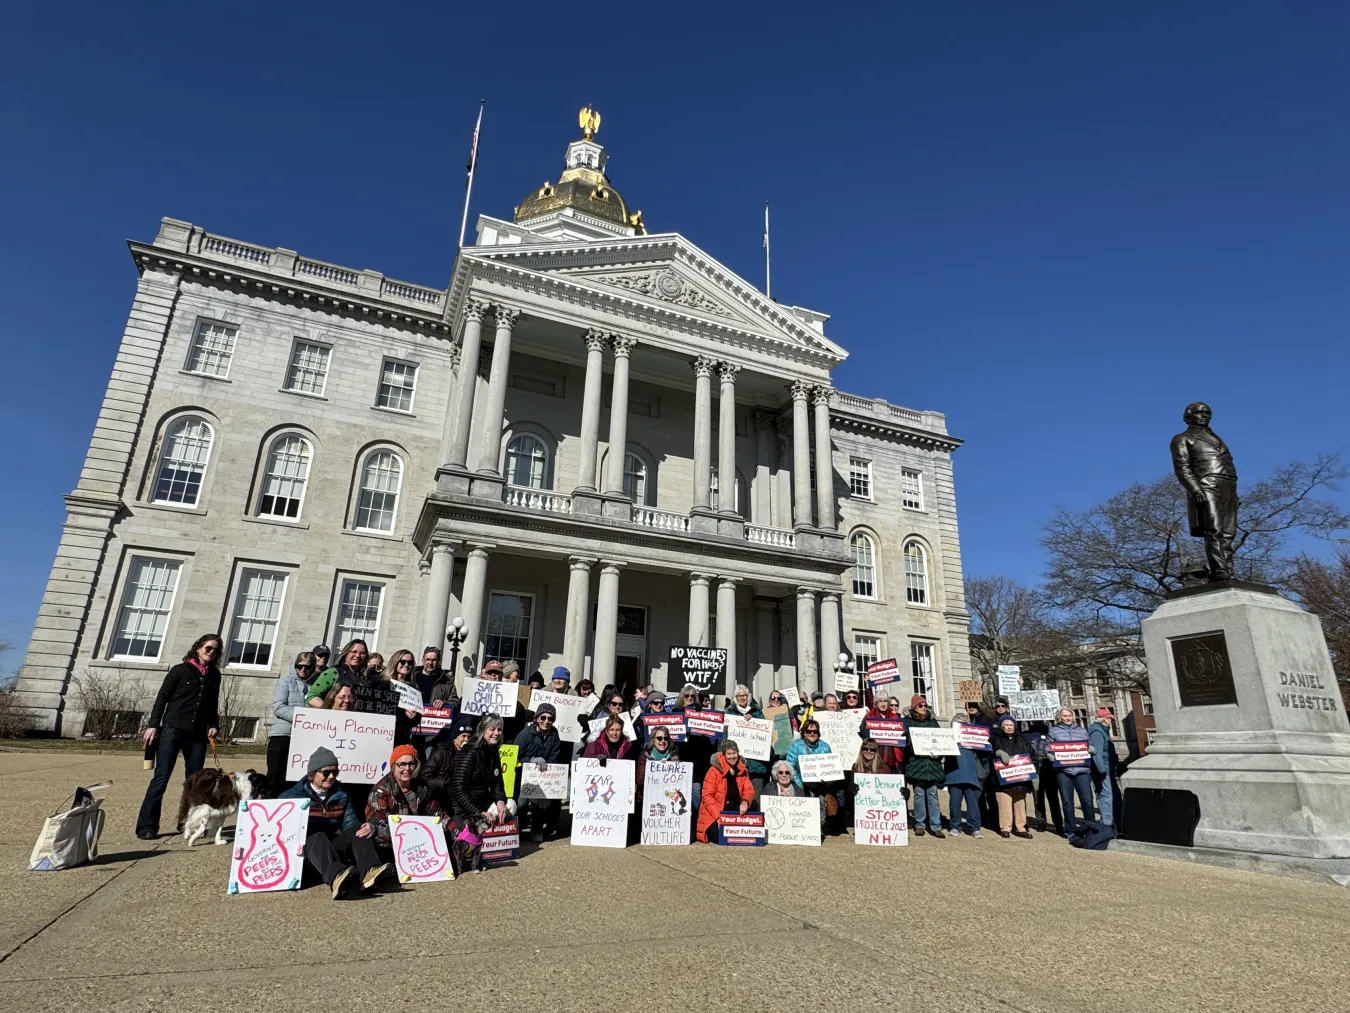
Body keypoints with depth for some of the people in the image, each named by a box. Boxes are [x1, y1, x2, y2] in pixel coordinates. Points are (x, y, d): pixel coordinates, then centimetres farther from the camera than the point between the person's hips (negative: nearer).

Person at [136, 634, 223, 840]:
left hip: (198, 734, 4)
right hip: (172, 730, -4)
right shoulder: (180, 670, 0)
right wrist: (153, 725, -8)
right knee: (161, 778, -4)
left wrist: (213, 725, 5)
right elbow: (162, 697, -1)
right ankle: (146, 827, 1)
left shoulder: (214, 675, 12)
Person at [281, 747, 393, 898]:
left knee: (358, 829, -19)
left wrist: (368, 828, -16)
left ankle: (369, 871, -45)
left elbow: (350, 824, 8)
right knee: (318, 837, -34)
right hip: (305, 850, -4)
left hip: (334, 849, 4)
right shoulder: (292, 796, 6)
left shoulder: (341, 796, 17)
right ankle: (336, 877, -65)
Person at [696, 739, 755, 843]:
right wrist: (719, 816, -24)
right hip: (714, 815, -5)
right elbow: (707, 796, -14)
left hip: (735, 812, 5)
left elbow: (749, 790, -1)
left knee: (753, 804, -18)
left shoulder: (742, 770, 4)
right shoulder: (714, 770, -13)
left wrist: (745, 802, -25)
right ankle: (710, 833, 10)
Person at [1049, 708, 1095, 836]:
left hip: (1081, 769, 1)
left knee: (1087, 800, -4)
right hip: (1063, 770, -1)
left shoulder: (1082, 730, 16)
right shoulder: (1054, 730, 9)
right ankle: (1070, 830, 13)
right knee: (1067, 802, 3)